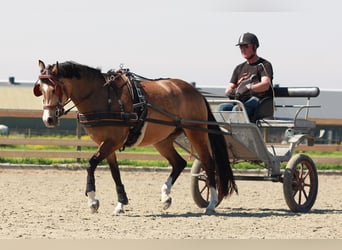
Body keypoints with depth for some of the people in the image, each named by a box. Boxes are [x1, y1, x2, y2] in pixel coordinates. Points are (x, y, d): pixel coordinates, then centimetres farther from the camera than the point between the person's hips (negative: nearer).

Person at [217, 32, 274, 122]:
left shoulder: (264, 65, 7)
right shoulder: (239, 68, 27)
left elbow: (265, 85, -12)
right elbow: (228, 90, 20)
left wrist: (249, 88, -32)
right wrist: (230, 92, -7)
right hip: (241, 103, 5)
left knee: (237, 108, -36)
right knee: (222, 107, -26)